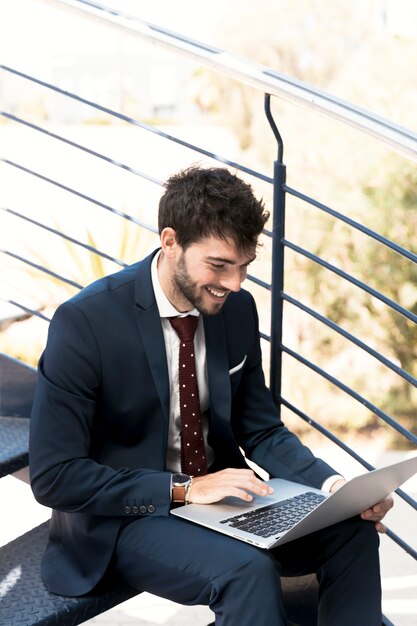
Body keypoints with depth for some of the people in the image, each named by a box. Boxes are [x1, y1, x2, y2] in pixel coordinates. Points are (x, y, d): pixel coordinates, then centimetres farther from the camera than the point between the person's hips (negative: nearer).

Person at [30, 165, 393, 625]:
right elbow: (54, 476, -18)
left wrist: (334, 485, -12)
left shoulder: (237, 308, -2)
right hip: (124, 516, -6)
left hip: (220, 492, 6)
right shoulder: (84, 323, -20)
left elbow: (261, 432, 8)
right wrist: (183, 489, -24)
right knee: (249, 570, -31)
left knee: (351, 532, -15)